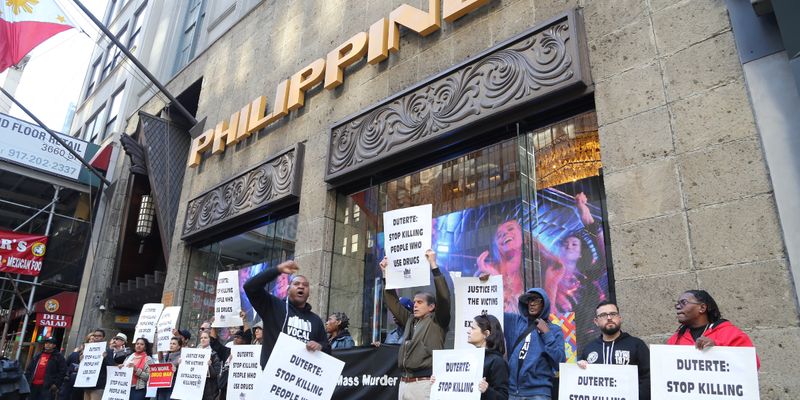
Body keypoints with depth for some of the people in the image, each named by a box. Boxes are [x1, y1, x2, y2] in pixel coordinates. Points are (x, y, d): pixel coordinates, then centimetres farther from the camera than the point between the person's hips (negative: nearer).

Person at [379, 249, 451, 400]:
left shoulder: (437, 322, 1)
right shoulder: (410, 321, 17)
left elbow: (444, 297, -12)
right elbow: (393, 302, 23)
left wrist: (433, 265, -15)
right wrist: (386, 274, 18)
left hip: (424, 383, -6)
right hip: (404, 382, 6)